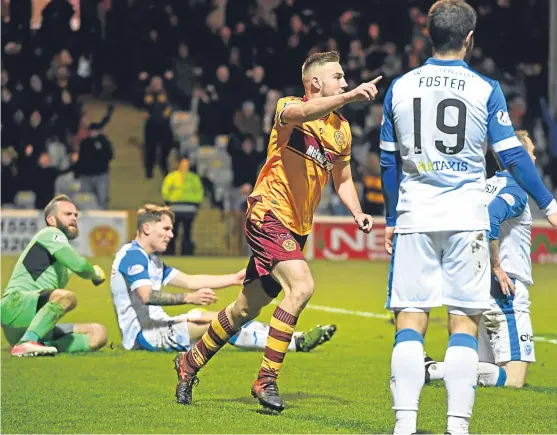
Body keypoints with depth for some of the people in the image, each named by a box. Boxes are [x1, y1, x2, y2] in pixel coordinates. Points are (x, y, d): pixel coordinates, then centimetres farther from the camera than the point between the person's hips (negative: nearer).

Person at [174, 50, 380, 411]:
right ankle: (266, 380, -18)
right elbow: (304, 112, -36)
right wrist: (350, 96, -51)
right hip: (269, 215, -8)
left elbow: (342, 178, 22)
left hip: (296, 229, 8)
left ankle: (190, 362, 34)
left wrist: (357, 212, 3)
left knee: (248, 308, 15)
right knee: (302, 286, -26)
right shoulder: (289, 108, -11)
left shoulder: (342, 128, 11)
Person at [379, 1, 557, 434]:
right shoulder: (485, 89, -2)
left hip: (414, 220, 2)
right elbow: (512, 155, -2)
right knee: (464, 321, 3)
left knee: (410, 320, 2)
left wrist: (392, 220, 23)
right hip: (466, 219, -2)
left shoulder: (400, 88, 6)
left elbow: (389, 163, 12)